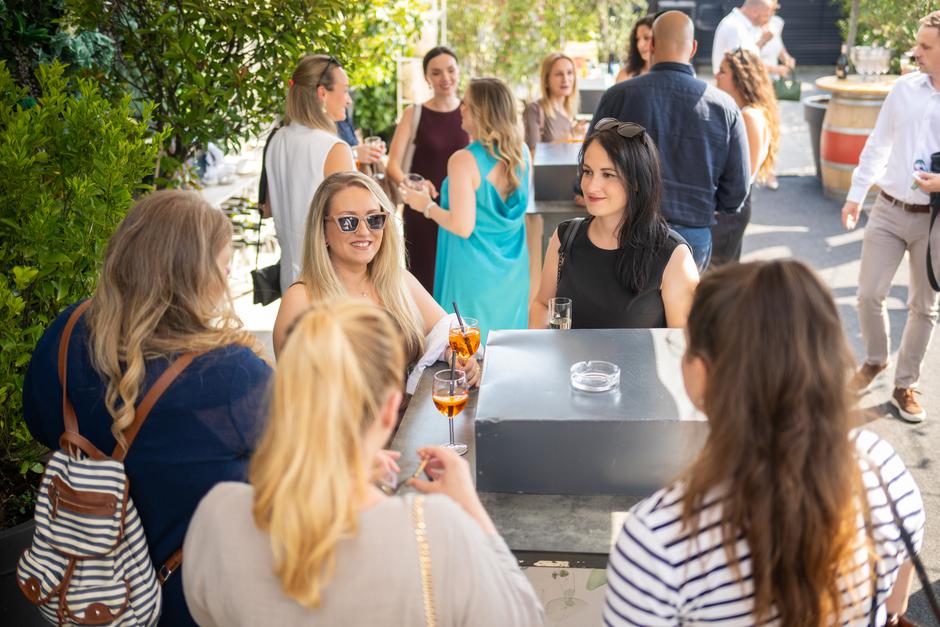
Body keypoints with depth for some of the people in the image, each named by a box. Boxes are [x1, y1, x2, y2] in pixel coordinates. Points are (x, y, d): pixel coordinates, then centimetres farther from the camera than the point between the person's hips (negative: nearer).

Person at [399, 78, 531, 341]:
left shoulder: (464, 161, -19)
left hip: (475, 274, -6)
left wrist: (427, 206, -5)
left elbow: (462, 226, -21)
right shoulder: (522, 153, -1)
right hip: (514, 271, 6)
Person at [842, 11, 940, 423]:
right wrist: (856, 195, 11)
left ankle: (905, 386, 26)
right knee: (869, 294, 4)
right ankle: (874, 360, 32)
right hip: (889, 209, 2)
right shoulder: (904, 89, 0)